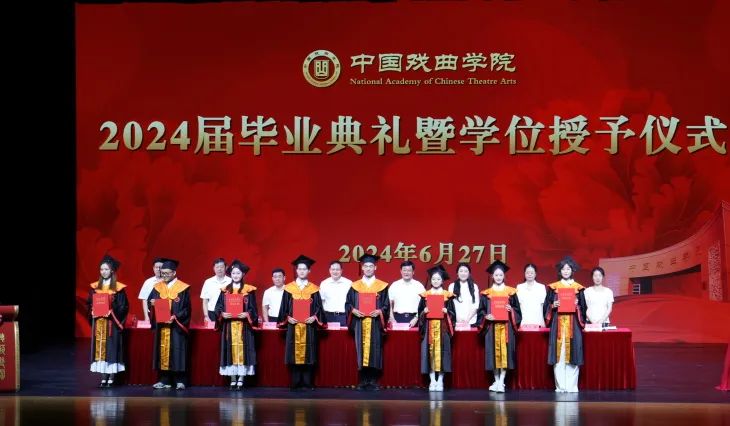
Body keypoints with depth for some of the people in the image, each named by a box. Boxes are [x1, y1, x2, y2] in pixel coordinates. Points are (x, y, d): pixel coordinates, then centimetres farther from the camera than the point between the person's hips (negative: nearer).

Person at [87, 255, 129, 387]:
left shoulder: (118, 288, -3)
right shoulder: (95, 287, 10)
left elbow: (123, 306, -5)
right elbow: (89, 303, 13)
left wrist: (112, 312, -19)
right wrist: (92, 312, -6)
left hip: (112, 323, -4)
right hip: (98, 322, 4)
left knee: (111, 349, -4)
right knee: (100, 350, 3)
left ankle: (111, 378, 1)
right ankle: (103, 378, 7)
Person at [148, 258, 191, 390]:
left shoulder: (183, 288, -2)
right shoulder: (158, 287, 11)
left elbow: (186, 308, -5)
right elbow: (150, 302, 11)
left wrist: (175, 317, -19)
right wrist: (152, 303, -12)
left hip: (176, 326, -4)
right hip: (161, 324, 4)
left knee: (177, 352, -5)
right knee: (162, 351, 3)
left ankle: (179, 380, 0)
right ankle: (164, 380, 7)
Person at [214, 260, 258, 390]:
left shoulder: (249, 290, 4)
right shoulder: (225, 290, 10)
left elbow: (253, 308, 2)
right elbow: (218, 307, 7)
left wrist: (247, 314, -17)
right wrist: (222, 314, -12)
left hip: (244, 326, -2)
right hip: (229, 325, 2)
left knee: (242, 350, -5)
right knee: (231, 351, 0)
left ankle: (240, 380, -1)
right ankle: (233, 380, 4)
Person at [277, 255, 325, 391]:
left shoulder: (314, 289, 7)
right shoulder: (289, 288, 7)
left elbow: (318, 306, 5)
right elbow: (284, 307, 7)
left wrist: (314, 317, -11)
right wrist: (287, 317, -8)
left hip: (309, 325, 0)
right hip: (293, 325, 0)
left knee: (308, 353, -1)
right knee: (295, 354, -2)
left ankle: (307, 383, 4)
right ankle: (295, 383, 3)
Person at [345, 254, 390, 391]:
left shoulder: (382, 286, 7)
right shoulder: (355, 286, 11)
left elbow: (387, 305, 5)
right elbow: (348, 303, 10)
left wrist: (379, 311, -14)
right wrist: (353, 310, -10)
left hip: (375, 323, -1)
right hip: (359, 323, 1)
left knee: (375, 350, -3)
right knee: (361, 350, -2)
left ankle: (373, 381, 1)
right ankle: (363, 381, 3)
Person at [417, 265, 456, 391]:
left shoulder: (447, 295, 6)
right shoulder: (425, 295, 9)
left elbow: (453, 313, 7)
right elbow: (420, 313, 11)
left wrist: (446, 311, -12)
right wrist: (424, 311, -9)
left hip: (443, 327, -1)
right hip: (429, 327, 1)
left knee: (441, 351, -5)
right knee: (430, 351, -4)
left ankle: (440, 381, 0)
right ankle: (432, 381, 1)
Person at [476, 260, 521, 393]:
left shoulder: (511, 292, 7)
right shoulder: (486, 293, 8)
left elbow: (517, 309, 7)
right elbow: (481, 310, 8)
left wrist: (511, 310, -13)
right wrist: (486, 316, -12)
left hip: (506, 326, -1)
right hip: (492, 326, 1)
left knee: (504, 352, -7)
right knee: (494, 352, 0)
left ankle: (501, 382, -8)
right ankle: (497, 381, 9)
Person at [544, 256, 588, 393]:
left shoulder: (578, 288, 9)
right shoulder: (553, 287, 8)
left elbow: (583, 308, 11)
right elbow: (546, 305, 9)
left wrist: (577, 305, -9)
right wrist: (553, 306, -10)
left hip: (574, 325, 0)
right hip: (558, 324, 0)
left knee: (573, 353, -4)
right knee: (559, 354, -5)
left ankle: (571, 386, 1)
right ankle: (560, 386, -1)